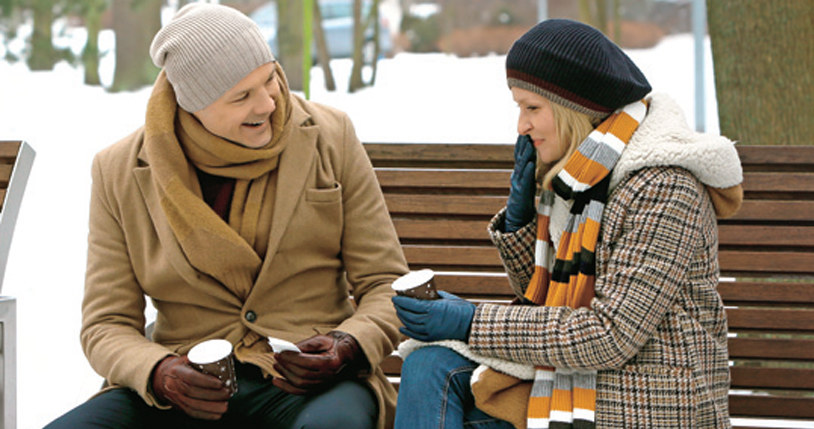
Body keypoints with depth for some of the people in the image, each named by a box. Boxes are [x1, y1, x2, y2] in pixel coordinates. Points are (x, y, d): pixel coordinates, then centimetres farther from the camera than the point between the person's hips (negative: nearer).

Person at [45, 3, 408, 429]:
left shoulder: (330, 138, 4)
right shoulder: (119, 171, 4)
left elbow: (387, 285, 7)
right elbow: (106, 325, 6)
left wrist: (350, 346, -15)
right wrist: (159, 373, -17)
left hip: (307, 382, -1)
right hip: (194, 390, 2)